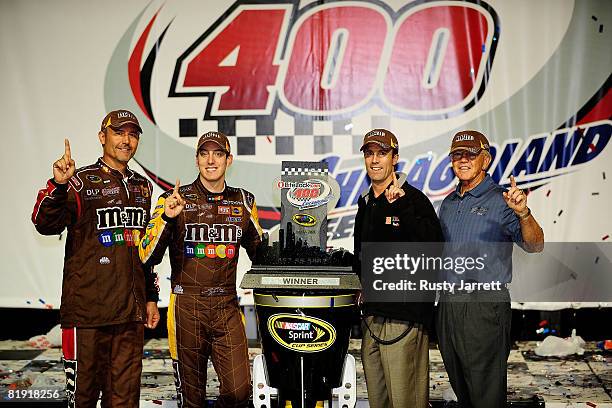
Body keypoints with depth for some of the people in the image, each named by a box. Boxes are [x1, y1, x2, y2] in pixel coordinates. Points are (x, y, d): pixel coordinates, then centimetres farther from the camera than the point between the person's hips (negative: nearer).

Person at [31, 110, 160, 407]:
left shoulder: (142, 187, 15)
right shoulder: (81, 181, -3)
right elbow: (46, 225, -19)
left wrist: (151, 297, 19)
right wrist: (58, 185, -36)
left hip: (132, 313, 5)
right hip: (87, 311, -5)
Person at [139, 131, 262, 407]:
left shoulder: (243, 201, 9)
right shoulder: (173, 200, -1)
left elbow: (260, 253, 22)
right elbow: (147, 257, -9)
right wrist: (167, 218, -22)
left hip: (227, 307, 2)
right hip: (187, 306, -2)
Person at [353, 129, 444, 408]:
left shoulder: (413, 199, -8)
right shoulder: (366, 203, 15)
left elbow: (432, 246, -23)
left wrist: (401, 206, -28)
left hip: (405, 314, -7)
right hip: (372, 314, 8)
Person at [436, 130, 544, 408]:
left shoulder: (501, 200, -7)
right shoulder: (448, 204, 14)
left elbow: (534, 246, -20)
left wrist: (523, 213, -37)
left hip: (484, 309, -6)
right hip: (447, 306, 7)